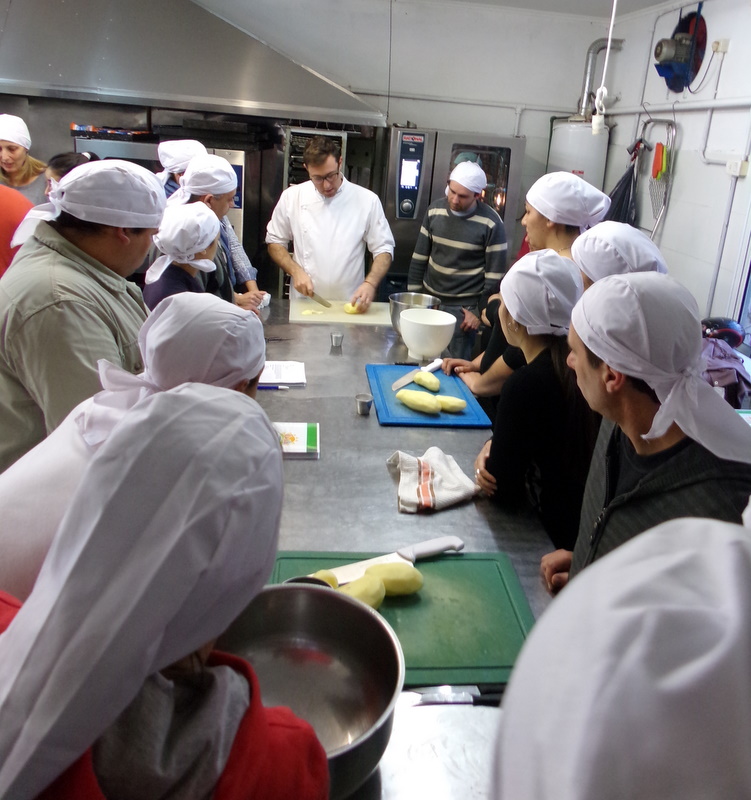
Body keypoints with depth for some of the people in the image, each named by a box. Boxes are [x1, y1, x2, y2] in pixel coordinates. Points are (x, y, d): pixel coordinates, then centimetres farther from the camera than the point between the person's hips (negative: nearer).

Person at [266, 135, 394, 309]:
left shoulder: (367, 200, 0)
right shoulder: (292, 197, 3)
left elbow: (384, 249, 3)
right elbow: (275, 242, 12)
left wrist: (370, 283, -15)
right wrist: (295, 271, -5)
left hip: (350, 305, -1)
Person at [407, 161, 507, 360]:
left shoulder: (491, 223, -13)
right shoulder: (435, 210, 0)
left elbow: (494, 275, -9)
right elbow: (419, 257, 6)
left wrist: (480, 312, -8)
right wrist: (413, 296, 3)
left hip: (463, 306, -4)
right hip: (429, 299, 4)